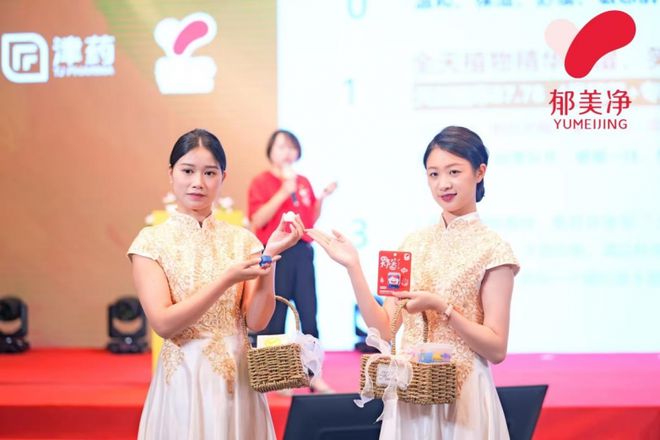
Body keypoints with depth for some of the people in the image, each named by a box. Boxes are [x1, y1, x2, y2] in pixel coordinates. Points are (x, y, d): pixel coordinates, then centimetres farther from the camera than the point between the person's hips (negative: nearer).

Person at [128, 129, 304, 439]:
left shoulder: (242, 240, 3)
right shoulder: (151, 241, -4)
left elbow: (257, 320, -4)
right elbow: (163, 323, -14)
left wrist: (270, 256, -16)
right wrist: (228, 279, -21)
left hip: (237, 378, 2)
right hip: (183, 378, -2)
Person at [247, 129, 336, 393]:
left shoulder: (303, 182, 14)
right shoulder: (261, 182, 0)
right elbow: (258, 221, -11)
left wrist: (322, 198, 2)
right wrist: (284, 192, -15)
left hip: (302, 252, 5)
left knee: (309, 313, 2)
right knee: (274, 315, -1)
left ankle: (314, 375, 5)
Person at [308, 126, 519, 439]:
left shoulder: (493, 249, -8)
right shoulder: (414, 243, 5)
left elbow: (497, 349, -11)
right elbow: (384, 330, 1)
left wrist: (442, 307, -21)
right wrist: (353, 267, -7)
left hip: (461, 395, -4)